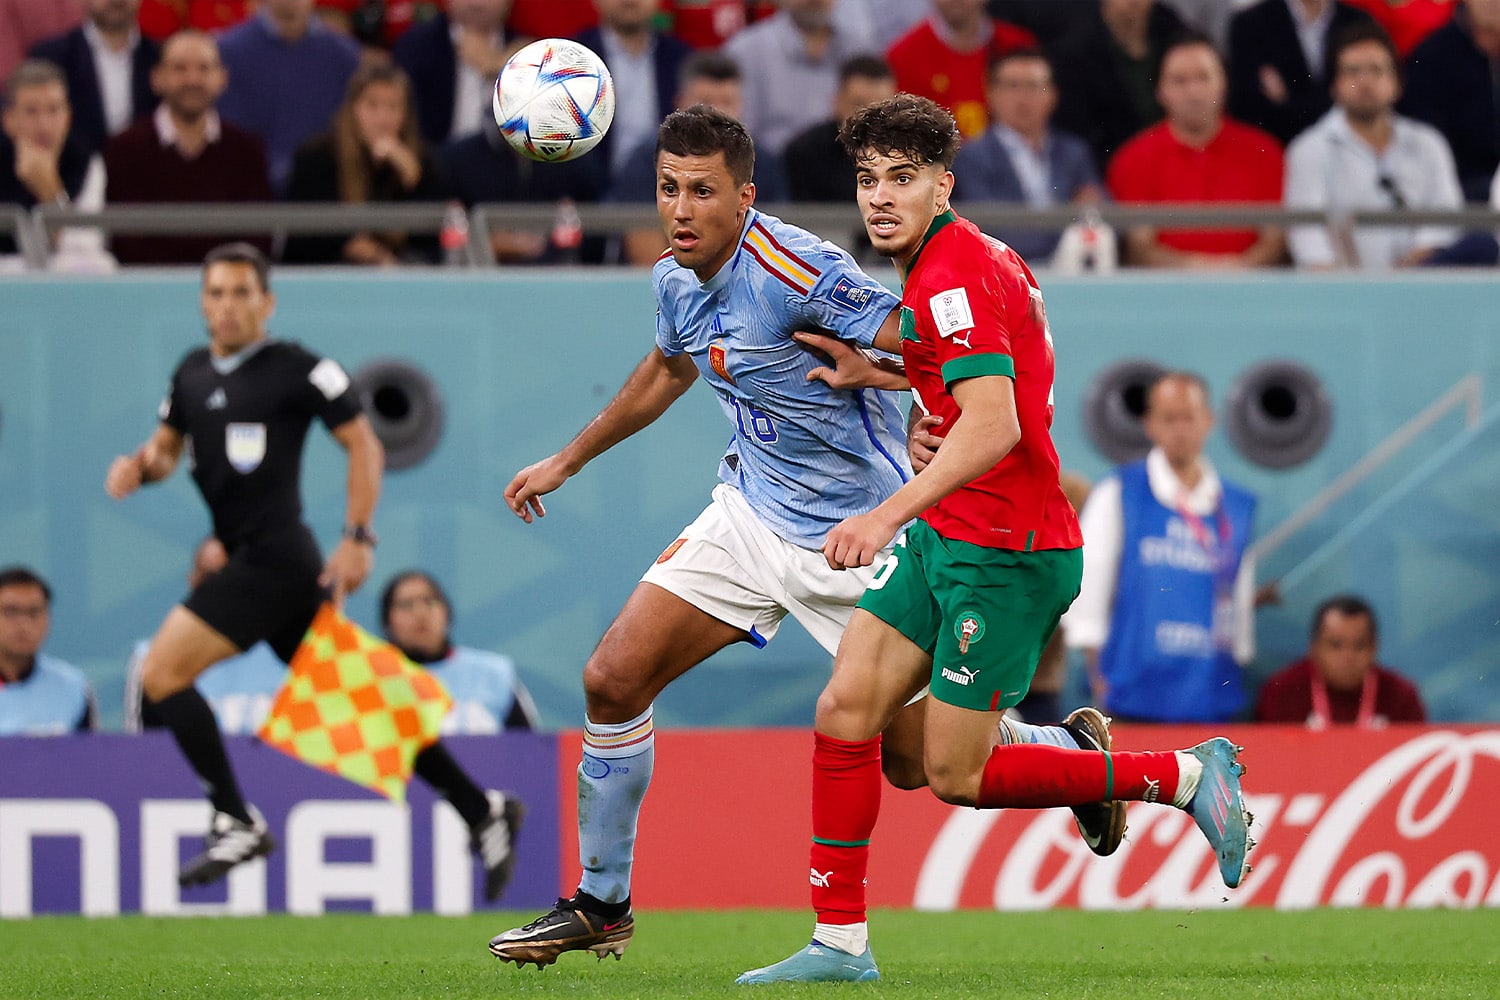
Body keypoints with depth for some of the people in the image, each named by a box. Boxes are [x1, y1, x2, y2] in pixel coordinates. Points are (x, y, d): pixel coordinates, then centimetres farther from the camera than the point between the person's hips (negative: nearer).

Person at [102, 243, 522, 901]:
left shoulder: (299, 369, -7)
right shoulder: (191, 373, 14)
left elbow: (363, 444, -4)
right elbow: (167, 446, 25)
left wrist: (357, 539, -10)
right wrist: (141, 465, 2)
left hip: (276, 556, -8)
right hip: (247, 559, 8)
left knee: (162, 672, -15)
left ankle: (237, 823, -11)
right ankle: (483, 814, 18)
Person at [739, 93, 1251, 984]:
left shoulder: (954, 275, -19)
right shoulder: (975, 256, 12)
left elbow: (993, 427, -31)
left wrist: (891, 514, -39)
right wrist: (875, 374, 18)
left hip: (1004, 556, -10)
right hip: (944, 541, 10)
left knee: (957, 776, -4)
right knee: (844, 712, 0)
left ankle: (1185, 776, 8)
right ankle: (840, 943, 4)